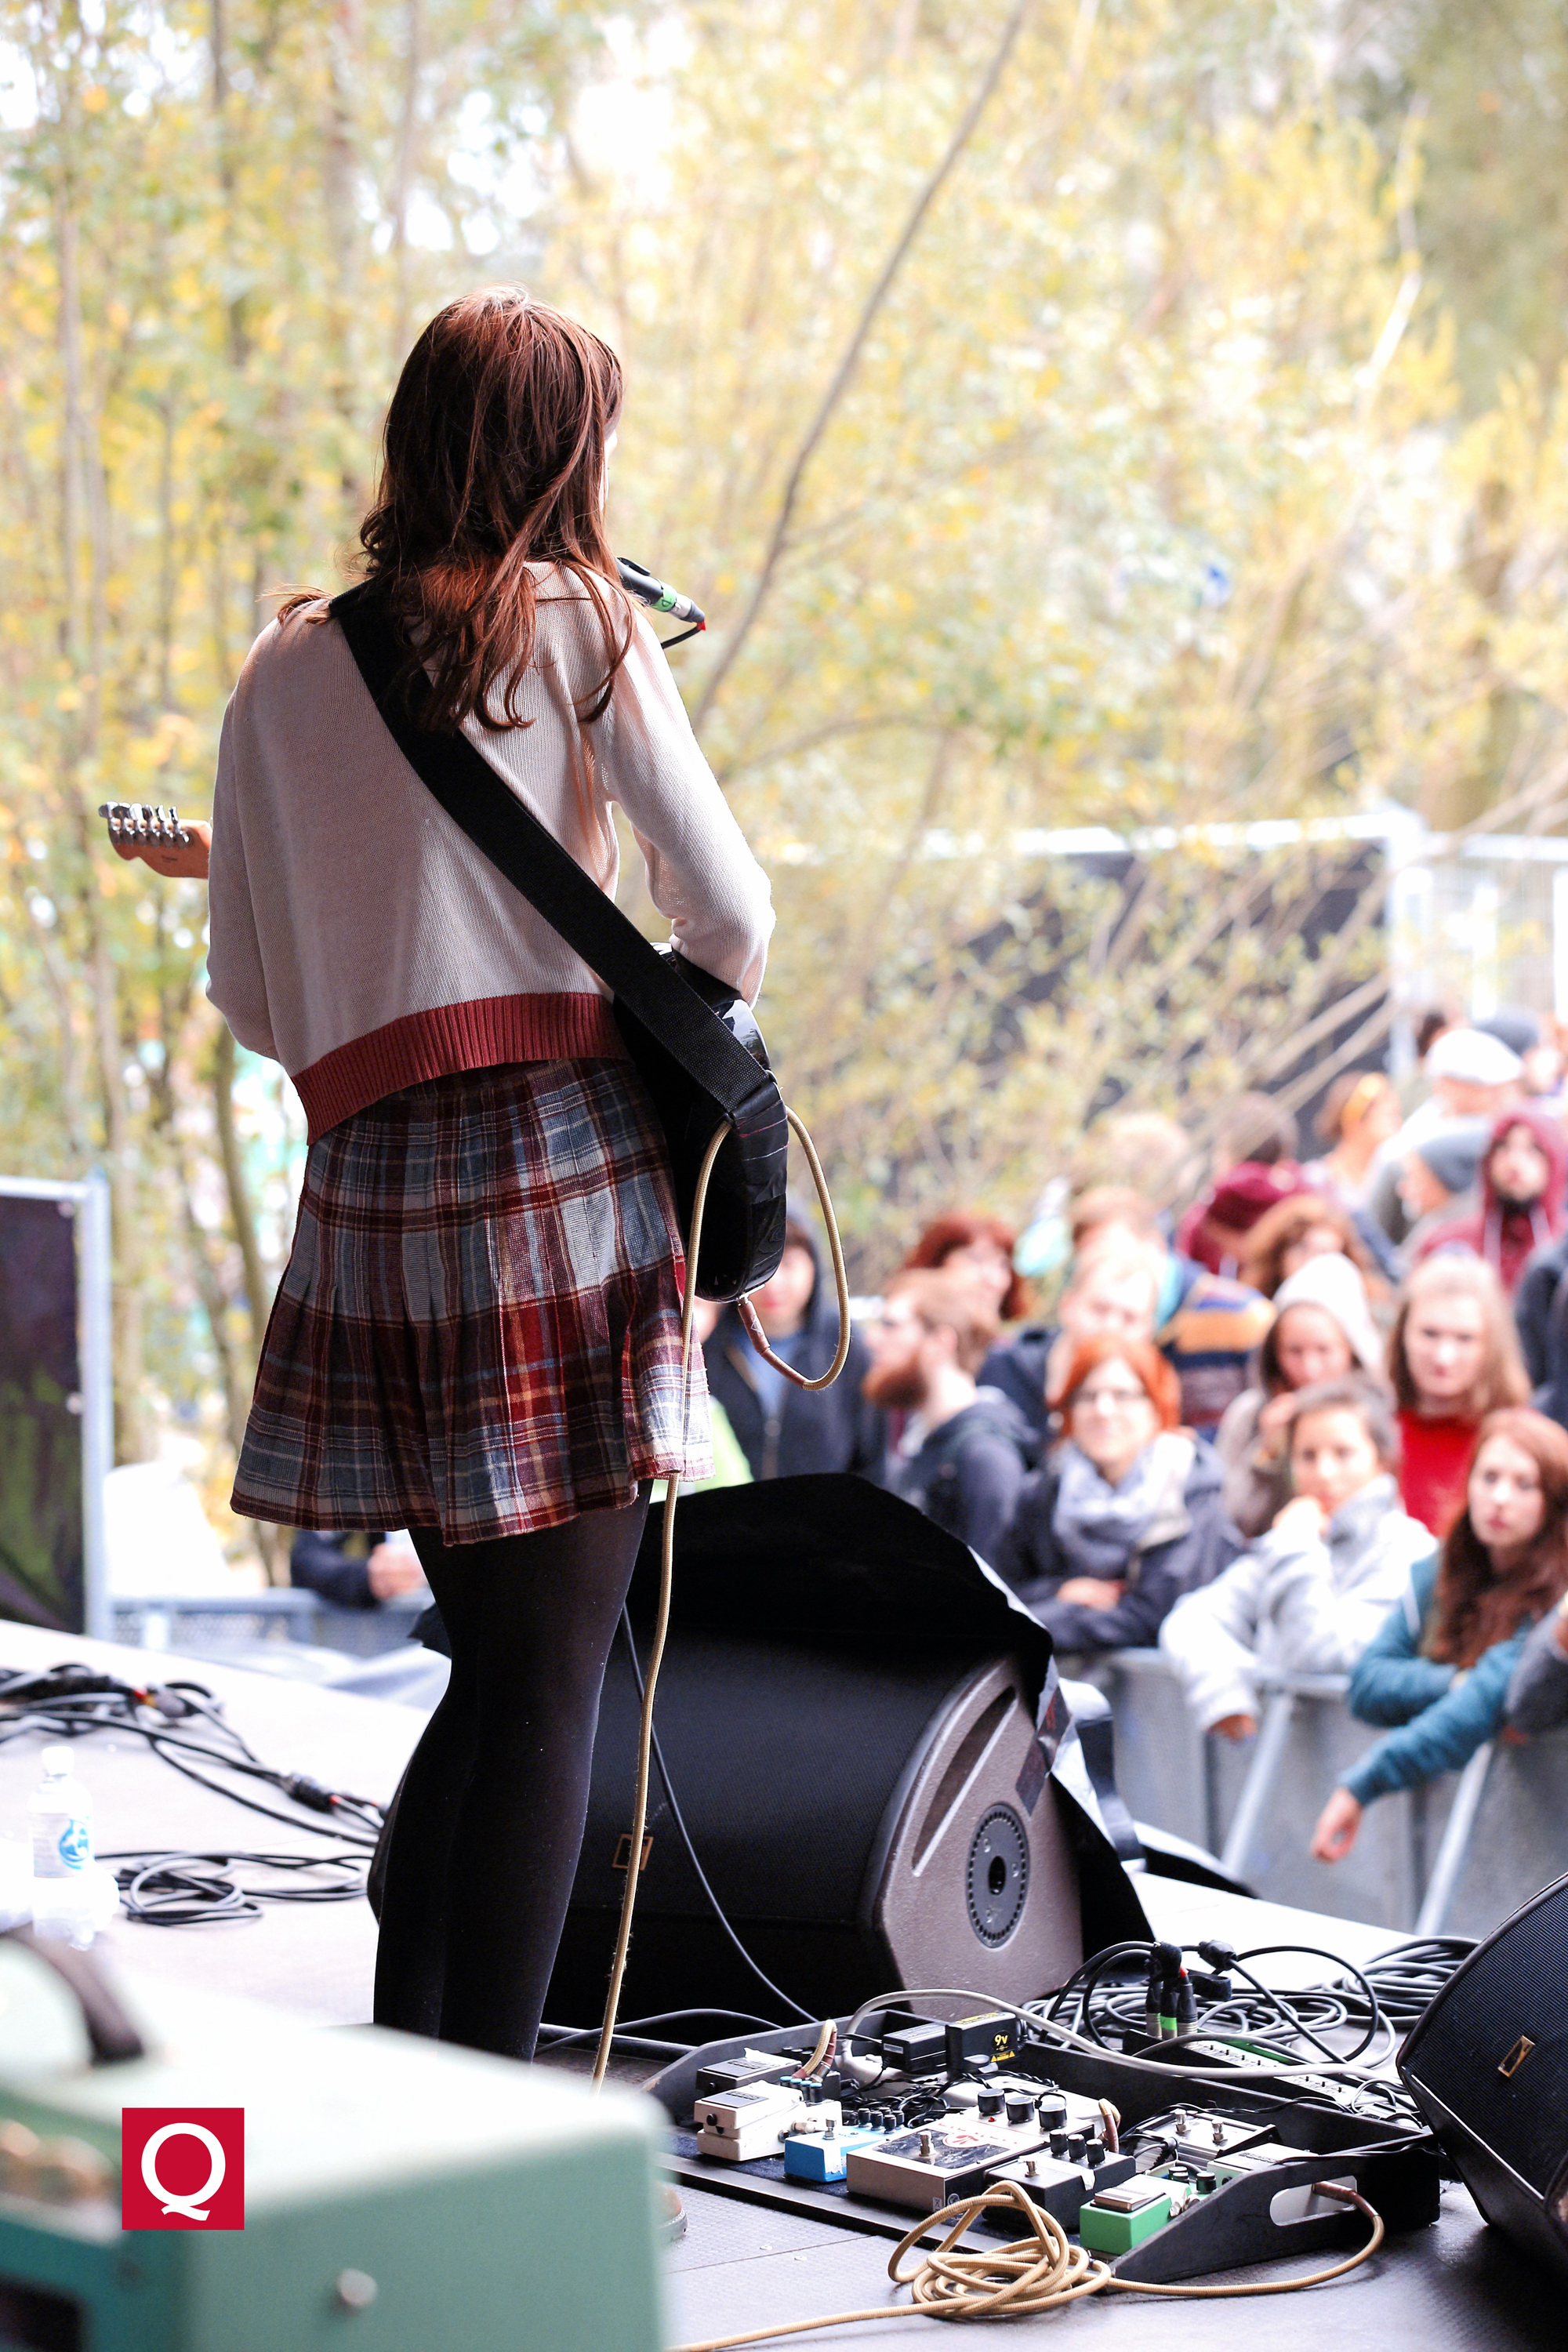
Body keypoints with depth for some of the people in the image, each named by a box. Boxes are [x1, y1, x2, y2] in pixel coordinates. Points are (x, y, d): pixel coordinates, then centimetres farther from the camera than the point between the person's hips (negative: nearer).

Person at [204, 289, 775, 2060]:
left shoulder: (286, 669, 13)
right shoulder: (580, 625, 1)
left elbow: (245, 997, 13)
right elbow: (728, 912, -6)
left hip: (371, 1193, 5)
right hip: (567, 1169, -5)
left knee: (489, 1660, 18)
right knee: (553, 1680, 0)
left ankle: (397, 2072, 20)